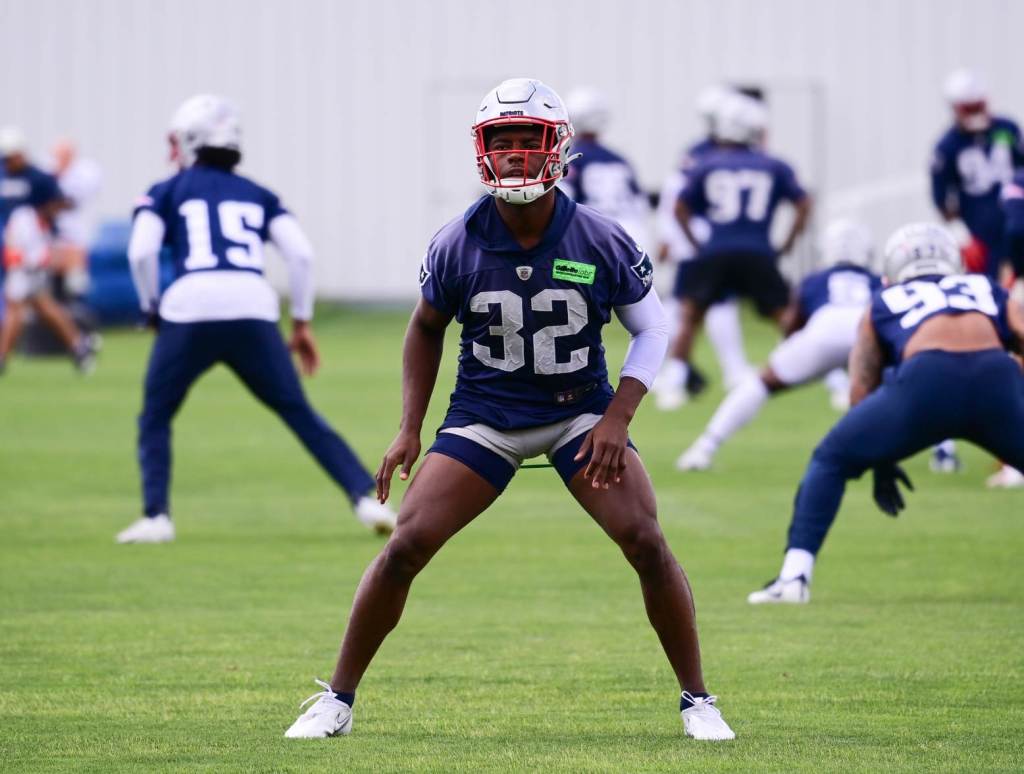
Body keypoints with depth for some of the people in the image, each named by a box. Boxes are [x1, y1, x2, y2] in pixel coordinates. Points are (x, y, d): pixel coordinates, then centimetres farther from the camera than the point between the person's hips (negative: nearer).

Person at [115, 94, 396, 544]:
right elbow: (301, 254, 12)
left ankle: (156, 517, 1)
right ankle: (366, 497, -1)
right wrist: (302, 322, 18)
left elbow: (141, 251, 1)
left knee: (155, 419, 16)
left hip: (189, 310, -2)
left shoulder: (166, 193, 18)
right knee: (302, 416, 11)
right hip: (255, 312, 2)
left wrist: (152, 309, 13)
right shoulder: (257, 196, 25)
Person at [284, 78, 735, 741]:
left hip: (580, 411, 0)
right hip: (485, 414, 1)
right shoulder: (458, 246, -12)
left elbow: (651, 329, -2)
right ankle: (338, 699, 4)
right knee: (407, 545, -11)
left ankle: (697, 700, 1)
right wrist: (410, 430, 2)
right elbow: (427, 329, 7)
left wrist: (616, 419, -14)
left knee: (647, 543, -15)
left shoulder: (601, 242, -15)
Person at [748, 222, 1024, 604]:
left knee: (831, 460, 19)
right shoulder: (990, 293, 35)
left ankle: (794, 575, 7)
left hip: (927, 379, -1)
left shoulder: (883, 305, 33)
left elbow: (862, 390, 26)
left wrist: (881, 464, 32)